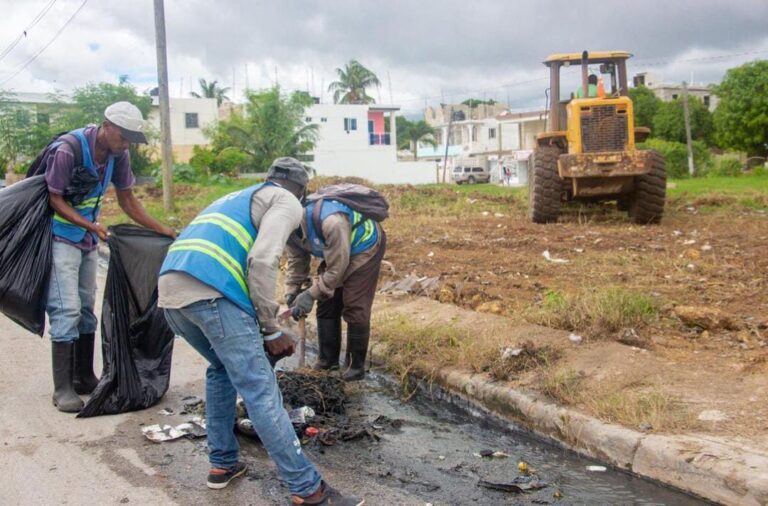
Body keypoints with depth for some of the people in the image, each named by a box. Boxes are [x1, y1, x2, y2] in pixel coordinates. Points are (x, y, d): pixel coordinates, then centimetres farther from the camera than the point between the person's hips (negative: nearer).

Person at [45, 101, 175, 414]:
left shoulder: (118, 154, -4)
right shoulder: (68, 150, -23)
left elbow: (127, 200, 6)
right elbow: (55, 199, -16)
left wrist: (161, 229, 0)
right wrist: (91, 225, -27)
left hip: (89, 239, 7)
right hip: (62, 237, -7)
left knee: (87, 308, 10)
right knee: (67, 309, -10)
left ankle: (84, 378, 20)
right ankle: (62, 388, -3)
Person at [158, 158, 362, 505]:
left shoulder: (235, 198, 36)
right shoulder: (287, 203, 11)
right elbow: (262, 261, -8)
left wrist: (260, 323, 46)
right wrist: (271, 329, 0)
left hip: (169, 290, 8)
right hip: (210, 292, -8)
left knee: (222, 368, 28)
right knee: (259, 389, -4)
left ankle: (222, 464, 32)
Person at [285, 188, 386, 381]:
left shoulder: (331, 221, -42)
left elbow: (337, 268, -33)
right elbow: (297, 261, -3)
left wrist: (311, 294, -30)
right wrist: (291, 293, -13)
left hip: (365, 246, -8)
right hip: (335, 252, 8)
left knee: (354, 309, -9)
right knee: (326, 304, 8)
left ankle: (356, 366, 5)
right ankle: (328, 360, 21)